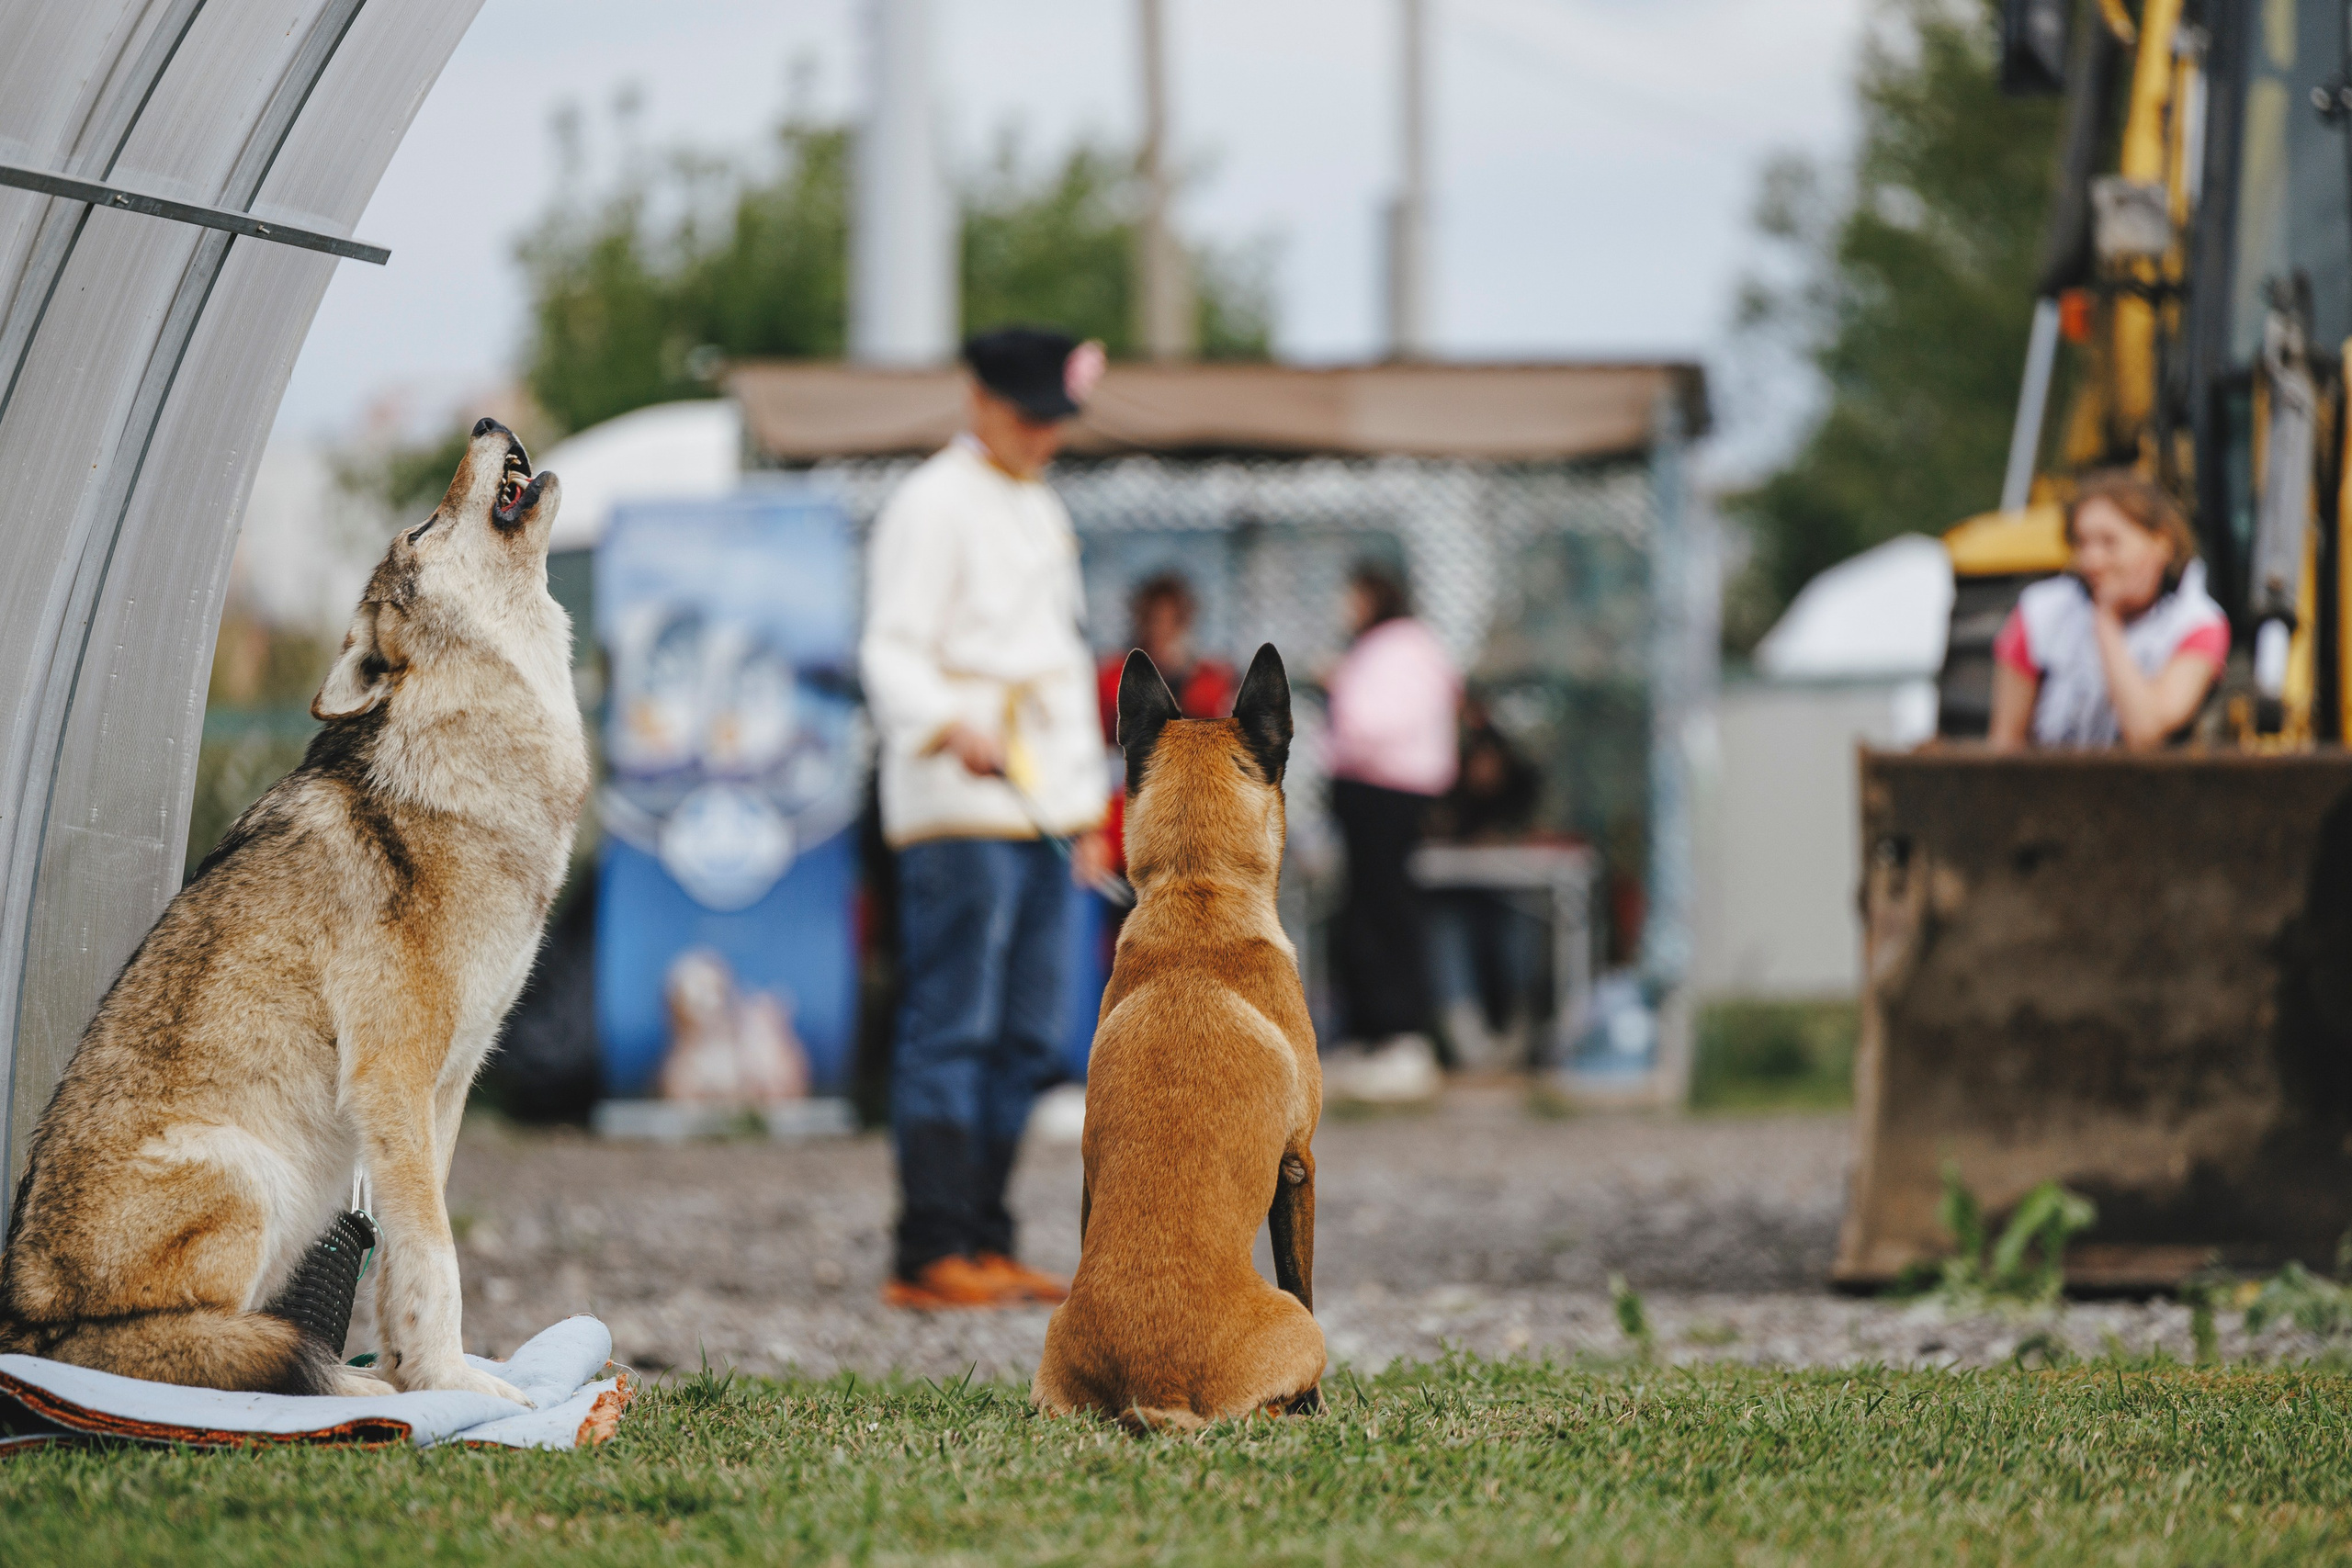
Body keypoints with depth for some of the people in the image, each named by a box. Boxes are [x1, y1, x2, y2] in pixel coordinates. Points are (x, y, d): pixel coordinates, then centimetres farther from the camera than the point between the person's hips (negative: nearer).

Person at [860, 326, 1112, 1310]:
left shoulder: (1040, 513, 22)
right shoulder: (934, 505, -5)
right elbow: (892, 650, -14)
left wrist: (1085, 801, 23)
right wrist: (950, 725, -33)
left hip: (1038, 808, 9)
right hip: (959, 810, -9)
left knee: (1025, 1042, 8)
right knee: (951, 1032, -11)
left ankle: (985, 1247, 12)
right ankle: (929, 1256, -13)